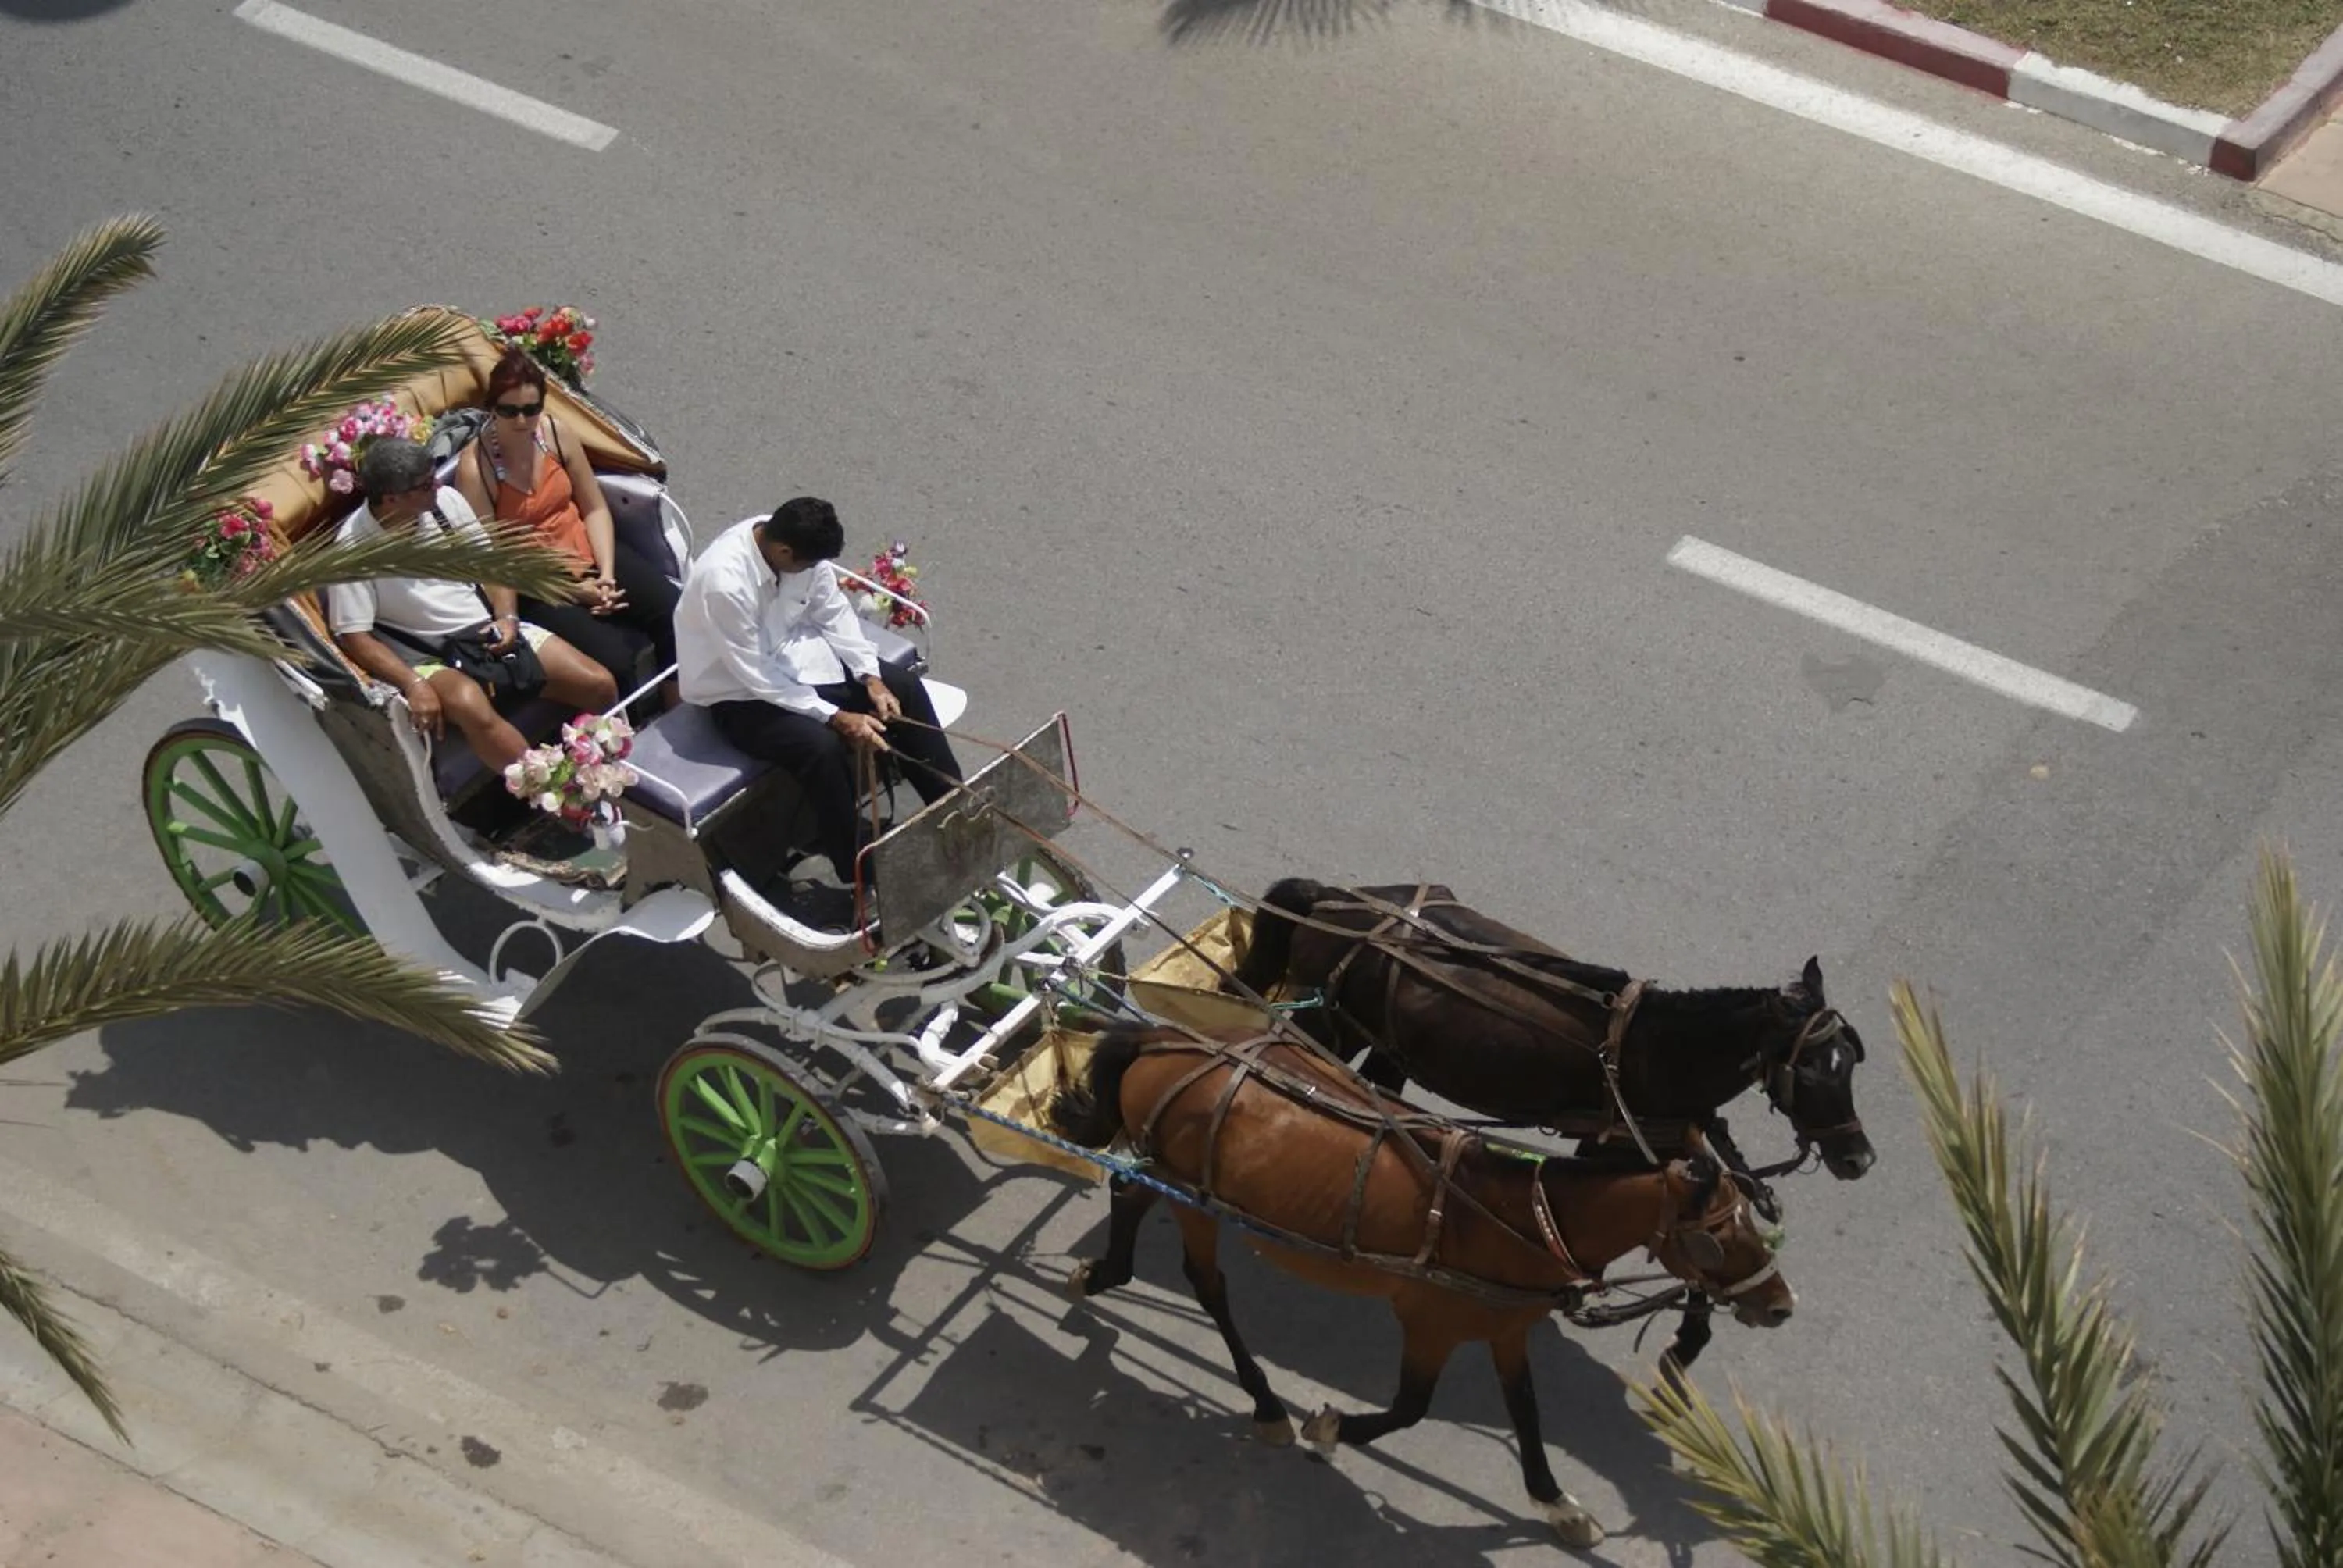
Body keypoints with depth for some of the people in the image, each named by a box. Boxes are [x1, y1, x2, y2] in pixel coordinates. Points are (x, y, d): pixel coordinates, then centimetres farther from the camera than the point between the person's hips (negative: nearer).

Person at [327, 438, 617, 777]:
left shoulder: (445, 500, -1)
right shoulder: (355, 549, -14)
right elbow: (354, 636, -16)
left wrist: (507, 618, -6)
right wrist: (414, 684, -28)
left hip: (491, 633, 5)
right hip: (432, 658, -5)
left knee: (600, 685, -9)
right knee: (472, 708, -40)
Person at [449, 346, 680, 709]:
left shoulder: (556, 434, -4)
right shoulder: (474, 470, -18)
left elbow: (594, 508, 3)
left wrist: (607, 574, -11)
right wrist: (572, 590, -16)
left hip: (592, 555, 5)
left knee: (678, 615, -13)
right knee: (614, 658, -25)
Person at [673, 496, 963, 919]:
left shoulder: (798, 549, -16)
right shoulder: (724, 583, -35)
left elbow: (833, 610, -1)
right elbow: (759, 678, -28)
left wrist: (871, 678, -11)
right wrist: (838, 718, -27)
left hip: (791, 657, 8)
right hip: (740, 694, -8)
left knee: (905, 690, 0)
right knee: (822, 746, -31)